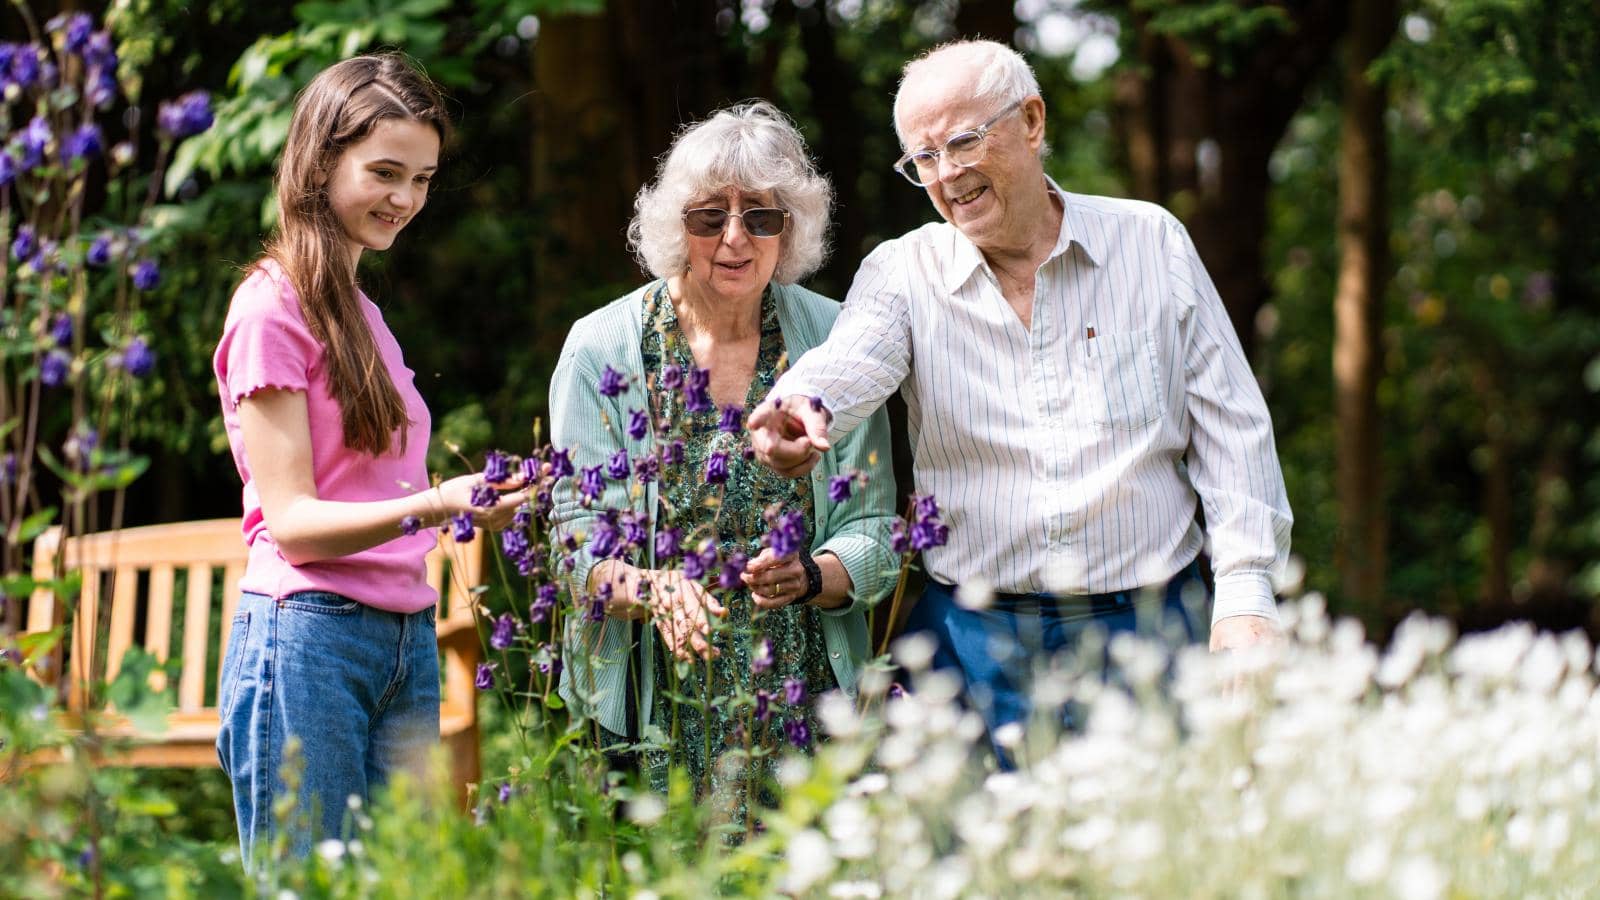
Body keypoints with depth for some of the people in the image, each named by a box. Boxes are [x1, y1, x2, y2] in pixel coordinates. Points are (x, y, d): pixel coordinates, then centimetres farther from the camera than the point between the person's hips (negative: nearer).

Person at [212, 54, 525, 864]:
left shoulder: (362, 313, 19)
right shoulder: (273, 306, -5)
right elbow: (292, 521, -13)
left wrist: (463, 504, 3)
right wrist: (428, 506, -27)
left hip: (408, 639, 8)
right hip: (309, 638, -8)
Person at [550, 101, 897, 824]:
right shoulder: (601, 347, 1)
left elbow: (872, 534, 4)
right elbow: (578, 533, -2)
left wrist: (810, 575, -17)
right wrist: (650, 592, -23)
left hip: (803, 702, 1)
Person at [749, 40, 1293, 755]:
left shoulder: (1153, 245, 5)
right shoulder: (903, 273, 3)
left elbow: (1231, 428, 5)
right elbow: (851, 362, -18)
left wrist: (1246, 595, -4)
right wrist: (805, 407, -43)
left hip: (1145, 623, 0)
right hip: (973, 637, 0)